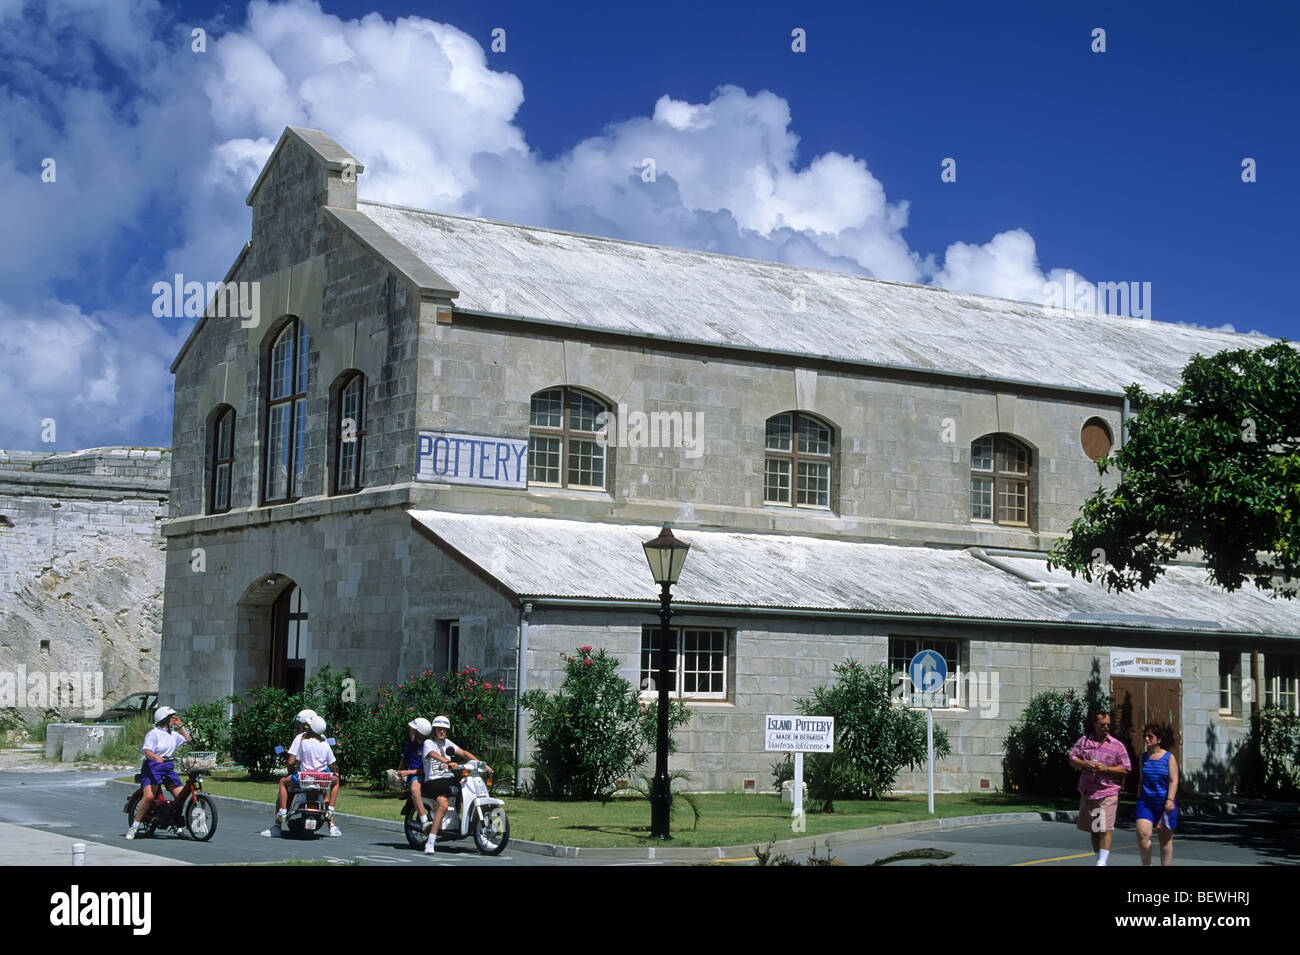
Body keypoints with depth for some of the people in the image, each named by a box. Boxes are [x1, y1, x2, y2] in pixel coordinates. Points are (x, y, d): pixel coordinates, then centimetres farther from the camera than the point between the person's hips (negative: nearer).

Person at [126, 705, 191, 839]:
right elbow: (147, 752, -19)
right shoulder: (153, 734, -7)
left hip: (168, 767, 7)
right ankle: (134, 826, -13)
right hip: (152, 767, -7)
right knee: (149, 796, -24)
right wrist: (156, 757, -41)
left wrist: (180, 726, 18)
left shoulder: (173, 734, 17)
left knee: (180, 795, -5)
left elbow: (187, 739, 30)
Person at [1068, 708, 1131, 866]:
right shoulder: (1084, 741, 9)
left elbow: (1125, 770, 1)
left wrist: (1107, 769, -13)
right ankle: (1098, 858, 24)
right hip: (1087, 792, 3)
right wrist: (1084, 764, -11)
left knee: (1105, 828, -13)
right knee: (1093, 829, 12)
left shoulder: (1117, 745, 2)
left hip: (1108, 792, -3)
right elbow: (1072, 759, 9)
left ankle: (1103, 861, -13)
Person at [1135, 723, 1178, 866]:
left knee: (1165, 838, 5)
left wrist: (1170, 800, -18)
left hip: (1163, 803, -3)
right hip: (1145, 802, 3)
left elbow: (1173, 781, -7)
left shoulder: (1169, 757, -1)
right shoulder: (1144, 757, 11)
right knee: (1142, 833, -16)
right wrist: (1139, 799, 17)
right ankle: (1146, 864, -3)